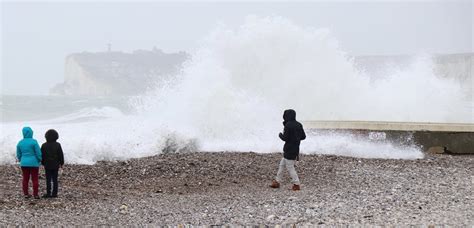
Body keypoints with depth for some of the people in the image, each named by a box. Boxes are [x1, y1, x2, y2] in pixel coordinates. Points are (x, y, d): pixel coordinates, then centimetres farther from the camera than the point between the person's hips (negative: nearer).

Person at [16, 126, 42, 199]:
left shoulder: (20, 143, 1)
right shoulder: (33, 142, -14)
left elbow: (18, 154, 9)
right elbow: (38, 153, -11)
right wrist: (39, 160, 5)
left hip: (24, 163, 4)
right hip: (33, 163, -4)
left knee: (25, 179, 12)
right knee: (35, 179, 3)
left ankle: (26, 194, 15)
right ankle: (35, 194, 5)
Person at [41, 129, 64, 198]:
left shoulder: (44, 145, -7)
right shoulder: (57, 145, -7)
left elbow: (42, 156, -2)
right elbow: (61, 155, -3)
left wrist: (43, 163, 11)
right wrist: (61, 163, 9)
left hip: (47, 165, -1)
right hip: (55, 165, 1)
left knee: (48, 180, 3)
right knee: (55, 179, 5)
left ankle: (48, 193, 2)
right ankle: (54, 193, 6)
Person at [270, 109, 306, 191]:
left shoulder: (288, 125, -17)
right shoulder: (299, 125, 7)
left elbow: (285, 138, -18)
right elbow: (303, 136, 9)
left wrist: (281, 135, 1)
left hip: (289, 150, -9)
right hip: (296, 149, 9)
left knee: (290, 167, -1)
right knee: (282, 165, 17)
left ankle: (296, 184, 1)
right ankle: (277, 182, 23)